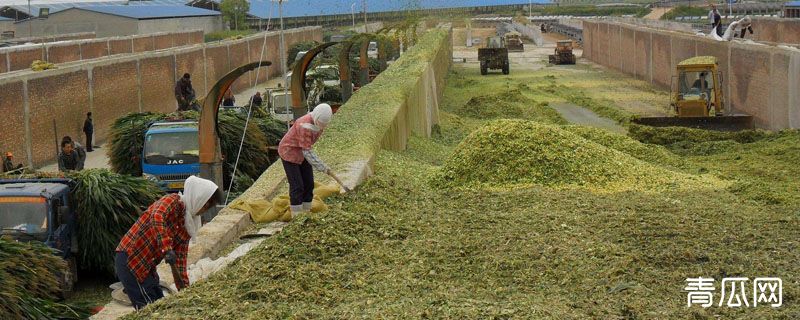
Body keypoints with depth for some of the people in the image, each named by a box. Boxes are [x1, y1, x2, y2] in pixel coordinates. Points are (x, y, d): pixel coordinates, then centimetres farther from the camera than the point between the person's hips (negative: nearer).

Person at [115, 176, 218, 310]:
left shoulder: (188, 226, 11)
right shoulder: (173, 201, -12)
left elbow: (180, 260, 10)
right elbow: (157, 217, -34)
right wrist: (167, 249, -41)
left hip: (147, 267, 9)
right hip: (129, 259, -9)